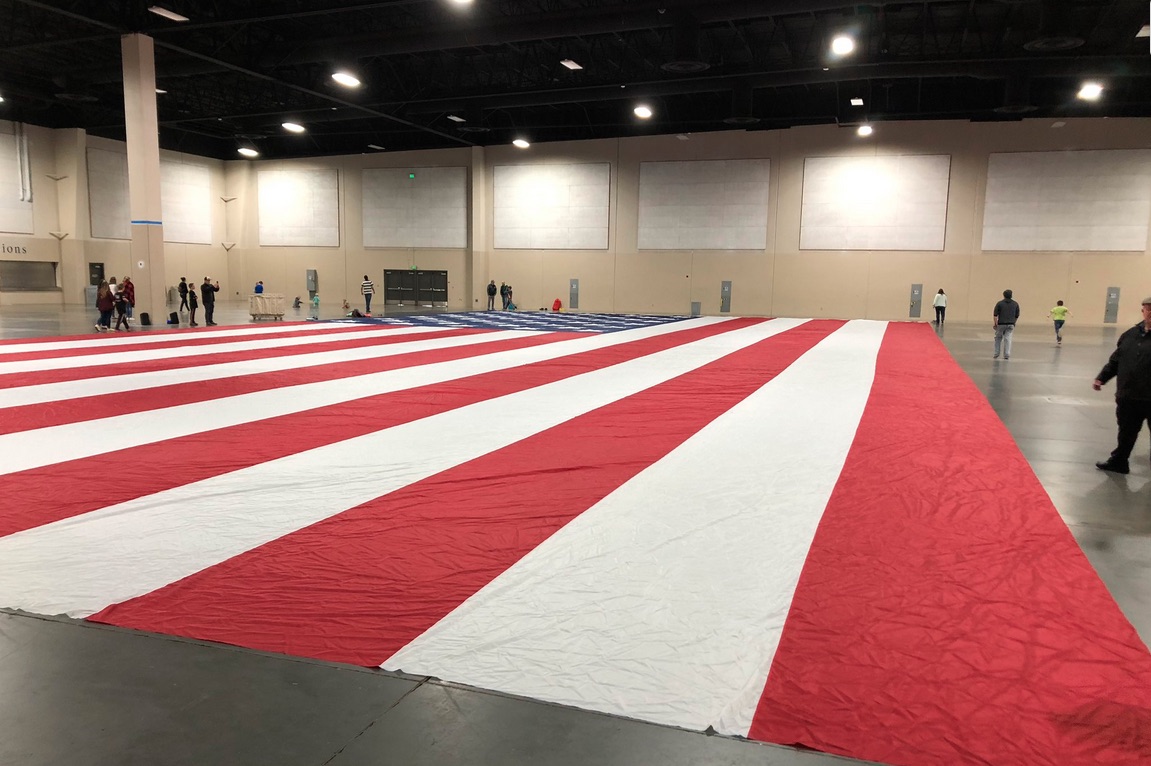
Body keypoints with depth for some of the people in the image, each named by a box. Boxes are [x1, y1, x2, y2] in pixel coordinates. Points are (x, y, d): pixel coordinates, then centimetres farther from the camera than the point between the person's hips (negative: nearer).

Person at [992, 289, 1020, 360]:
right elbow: (1017, 316, 10)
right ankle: (1007, 355, -4)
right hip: (1011, 324, 2)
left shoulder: (999, 303, -3)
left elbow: (995, 315, -6)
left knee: (998, 338, 11)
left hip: (1001, 324, -2)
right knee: (1008, 339, 2)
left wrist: (995, 323, 3)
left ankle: (996, 354, 12)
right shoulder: (1015, 304, 7)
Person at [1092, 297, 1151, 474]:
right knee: (1126, 432, 19)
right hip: (1127, 397, 4)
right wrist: (1101, 378, 6)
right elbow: (1115, 361, 13)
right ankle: (1118, 462, 34)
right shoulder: (1130, 335, 5)